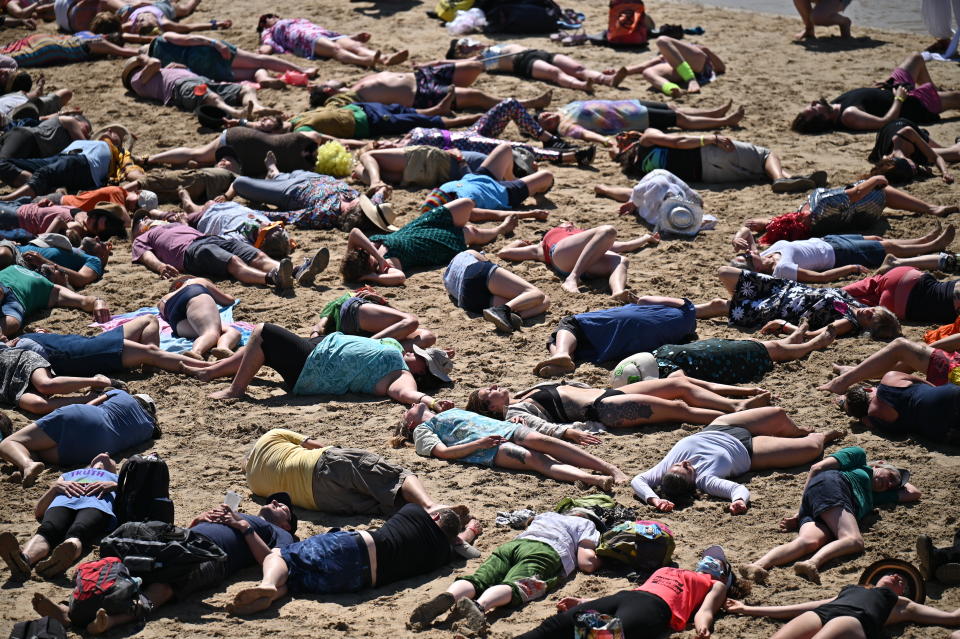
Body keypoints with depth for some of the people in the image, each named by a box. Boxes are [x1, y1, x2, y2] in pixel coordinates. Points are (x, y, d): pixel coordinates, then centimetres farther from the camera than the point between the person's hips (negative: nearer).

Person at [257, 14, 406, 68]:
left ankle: (385, 59, -54)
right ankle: (366, 61, -65)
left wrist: (353, 37, 21)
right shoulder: (268, 32, 32)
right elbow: (267, 44, 9)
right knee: (335, 49, -35)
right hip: (305, 38, -5)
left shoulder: (299, 21, 44)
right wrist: (264, 50, -16)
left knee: (355, 45, -26)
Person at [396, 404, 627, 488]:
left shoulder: (452, 412, 43)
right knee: (534, 459, -31)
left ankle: (611, 469, -40)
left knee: (539, 440, -27)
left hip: (504, 428, 5)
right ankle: (594, 480, -53)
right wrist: (479, 443, -11)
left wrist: (513, 420, 18)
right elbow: (443, 452, 3)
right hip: (487, 448, -5)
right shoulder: (422, 430, 21)